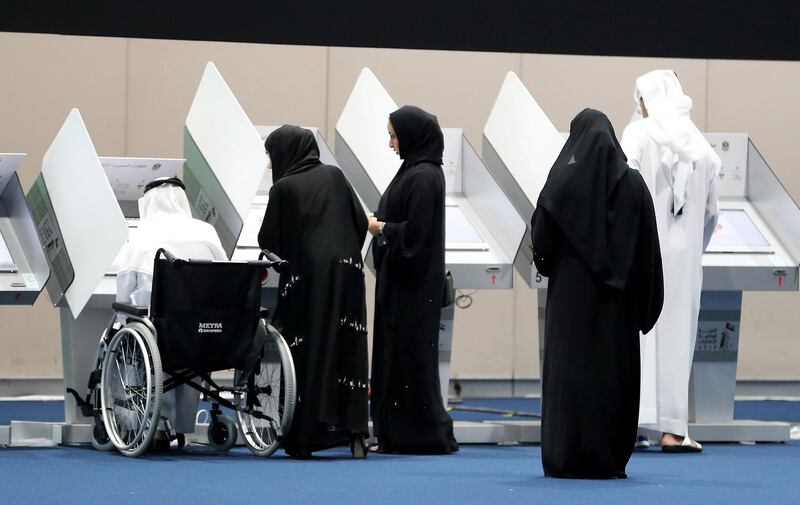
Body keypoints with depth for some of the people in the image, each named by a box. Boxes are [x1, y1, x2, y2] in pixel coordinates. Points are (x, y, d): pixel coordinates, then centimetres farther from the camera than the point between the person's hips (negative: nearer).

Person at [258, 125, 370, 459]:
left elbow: (268, 242, 2)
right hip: (347, 272, 3)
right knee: (347, 350, 4)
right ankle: (355, 432, -2)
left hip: (306, 276, -3)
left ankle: (303, 438, 1)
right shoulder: (334, 176, 9)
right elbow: (360, 222, 7)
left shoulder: (284, 188, -2)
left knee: (307, 354, 1)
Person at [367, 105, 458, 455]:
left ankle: (424, 434, -3)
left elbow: (415, 231, -21)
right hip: (402, 280, 10)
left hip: (413, 283, -10)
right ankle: (395, 435, 14)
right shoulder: (415, 171, 14)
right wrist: (380, 223, 9)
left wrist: (380, 227, -10)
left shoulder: (423, 177, -16)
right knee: (395, 353, 11)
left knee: (410, 355, -6)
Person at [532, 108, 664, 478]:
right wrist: (642, 304, 4)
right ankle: (610, 458, 7)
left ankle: (568, 458, -1)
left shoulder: (564, 180, -7)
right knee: (615, 370, 7)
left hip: (572, 289, -2)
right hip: (618, 294, 2)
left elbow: (540, 236, -10)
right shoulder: (632, 182, 2)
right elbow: (649, 247, -1)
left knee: (570, 369, 1)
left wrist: (545, 263, 12)